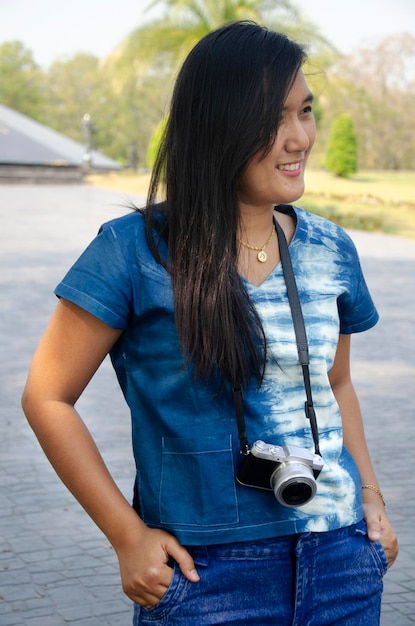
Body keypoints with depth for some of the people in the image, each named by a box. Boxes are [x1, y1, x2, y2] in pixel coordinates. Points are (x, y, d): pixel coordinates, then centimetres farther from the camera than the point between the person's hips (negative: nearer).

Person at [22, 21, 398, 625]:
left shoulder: (331, 252, 4)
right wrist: (128, 536, -9)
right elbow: (47, 397, -7)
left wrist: (371, 495, 5)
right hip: (208, 571, -4)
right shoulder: (134, 251, -11)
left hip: (342, 555, 4)